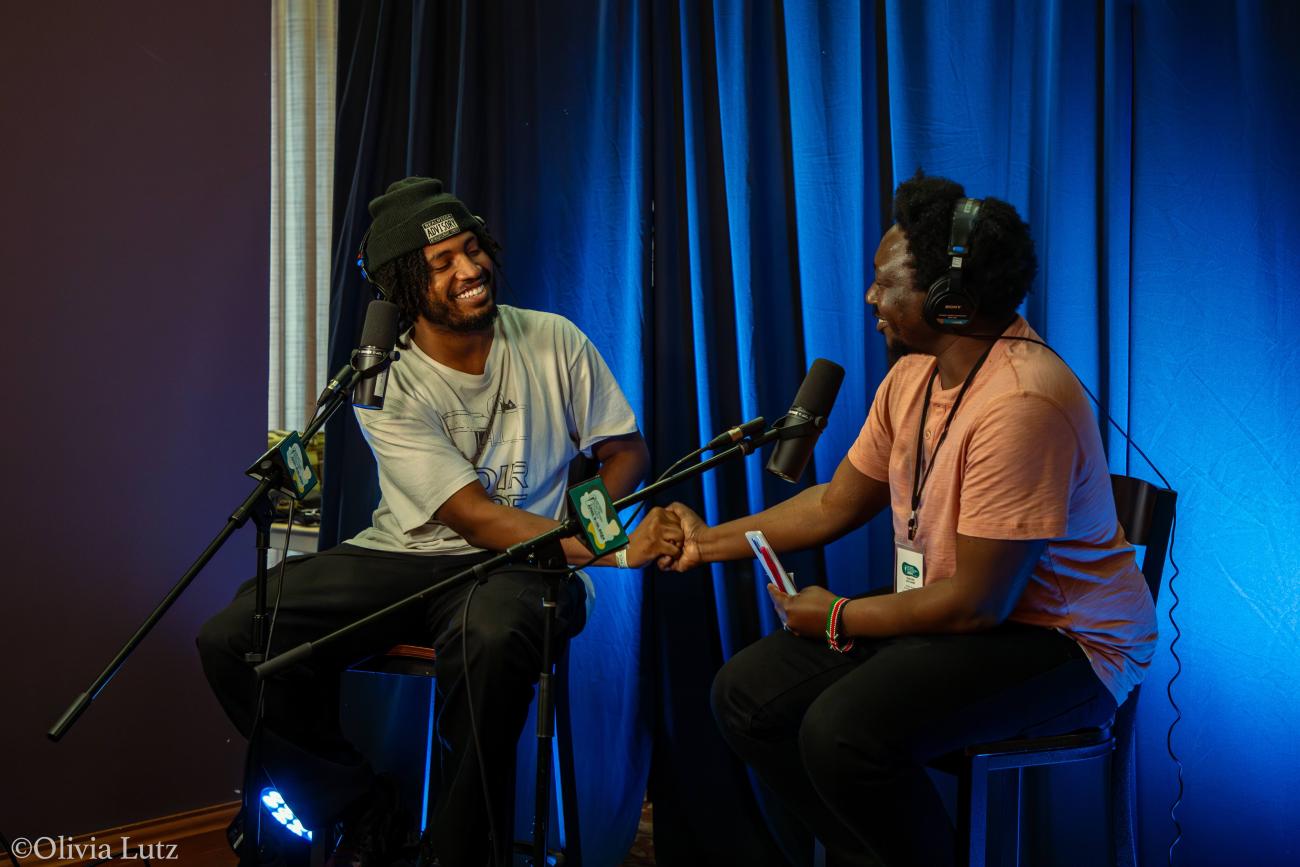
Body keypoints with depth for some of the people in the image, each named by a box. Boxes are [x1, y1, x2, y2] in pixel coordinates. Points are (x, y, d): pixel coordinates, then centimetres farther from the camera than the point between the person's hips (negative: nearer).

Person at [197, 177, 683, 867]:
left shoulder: (554, 342, -1)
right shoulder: (386, 386, -9)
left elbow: (625, 450, 9)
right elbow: (475, 517, -17)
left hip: (524, 564, -1)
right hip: (405, 554, 1)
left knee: (491, 636, -40)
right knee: (231, 640, -18)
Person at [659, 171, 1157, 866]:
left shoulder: (1021, 402, -26)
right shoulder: (914, 373, 3)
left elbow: (978, 603, -24)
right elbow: (836, 504, 15)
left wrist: (836, 618, -11)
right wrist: (711, 541, 18)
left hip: (1063, 647, -9)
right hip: (945, 614, 9)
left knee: (841, 730, -31)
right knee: (747, 692, -2)